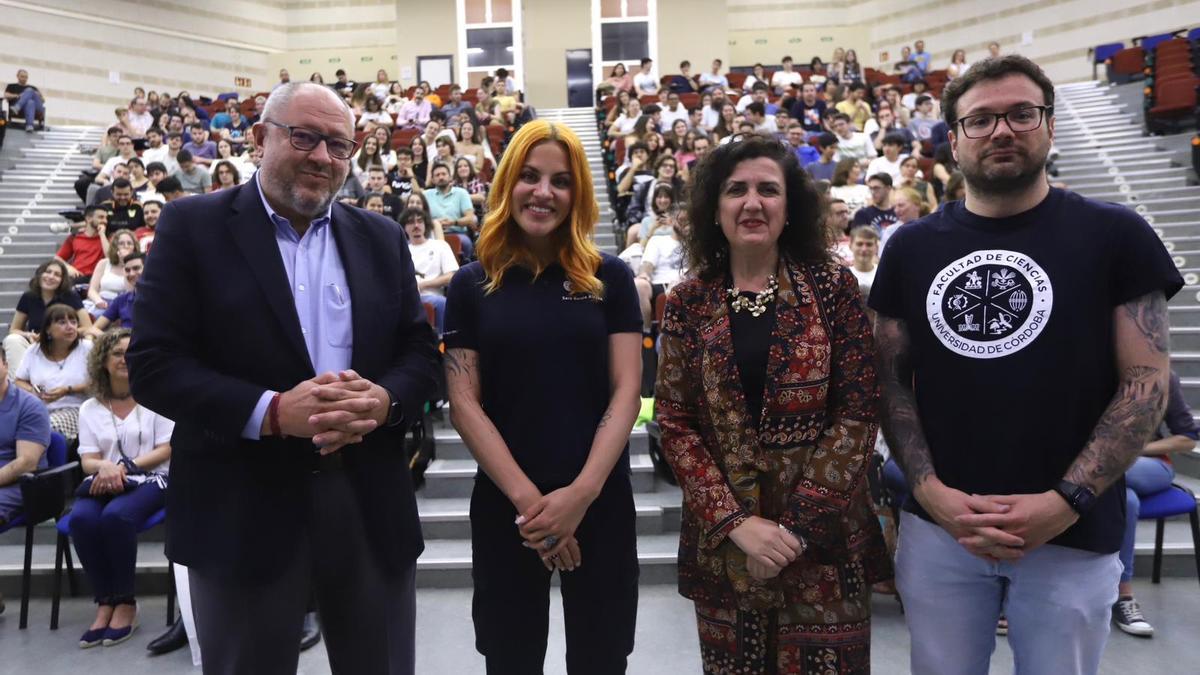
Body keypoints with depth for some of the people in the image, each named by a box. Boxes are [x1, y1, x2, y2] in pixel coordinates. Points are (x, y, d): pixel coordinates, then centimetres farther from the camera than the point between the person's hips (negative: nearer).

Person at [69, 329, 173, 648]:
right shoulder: (90, 408, 13)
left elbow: (167, 450, -1)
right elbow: (87, 460, 7)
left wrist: (126, 466, -15)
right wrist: (104, 467, -18)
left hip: (149, 479, -3)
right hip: (105, 481, 3)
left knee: (116, 515, -34)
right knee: (81, 518, -31)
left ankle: (126, 602, -18)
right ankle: (105, 602, -17)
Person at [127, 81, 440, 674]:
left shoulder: (382, 238, 9)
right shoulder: (194, 225, -2)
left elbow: (421, 352, 7)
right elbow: (153, 364, -8)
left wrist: (384, 400, -15)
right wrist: (271, 411, -22)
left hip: (369, 502, 4)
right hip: (242, 509, -3)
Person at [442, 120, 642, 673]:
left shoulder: (609, 277, 0)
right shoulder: (472, 285, 1)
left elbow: (626, 389, -4)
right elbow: (463, 402, -3)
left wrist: (582, 491, -14)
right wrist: (525, 496, -13)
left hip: (601, 500, 0)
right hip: (504, 503, 0)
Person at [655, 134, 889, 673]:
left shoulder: (832, 288, -2)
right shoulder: (688, 302, 1)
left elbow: (857, 413, -5)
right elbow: (674, 422, -1)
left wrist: (796, 525, -13)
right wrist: (735, 521, -12)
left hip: (824, 538, -1)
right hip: (722, 541, 1)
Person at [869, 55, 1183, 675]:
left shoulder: (1114, 236, -2)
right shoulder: (911, 247, 4)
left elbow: (1146, 381, -5)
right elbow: (891, 379, 4)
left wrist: (1068, 501, -15)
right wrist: (930, 490, -9)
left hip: (1072, 536, -1)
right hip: (937, 527, 2)